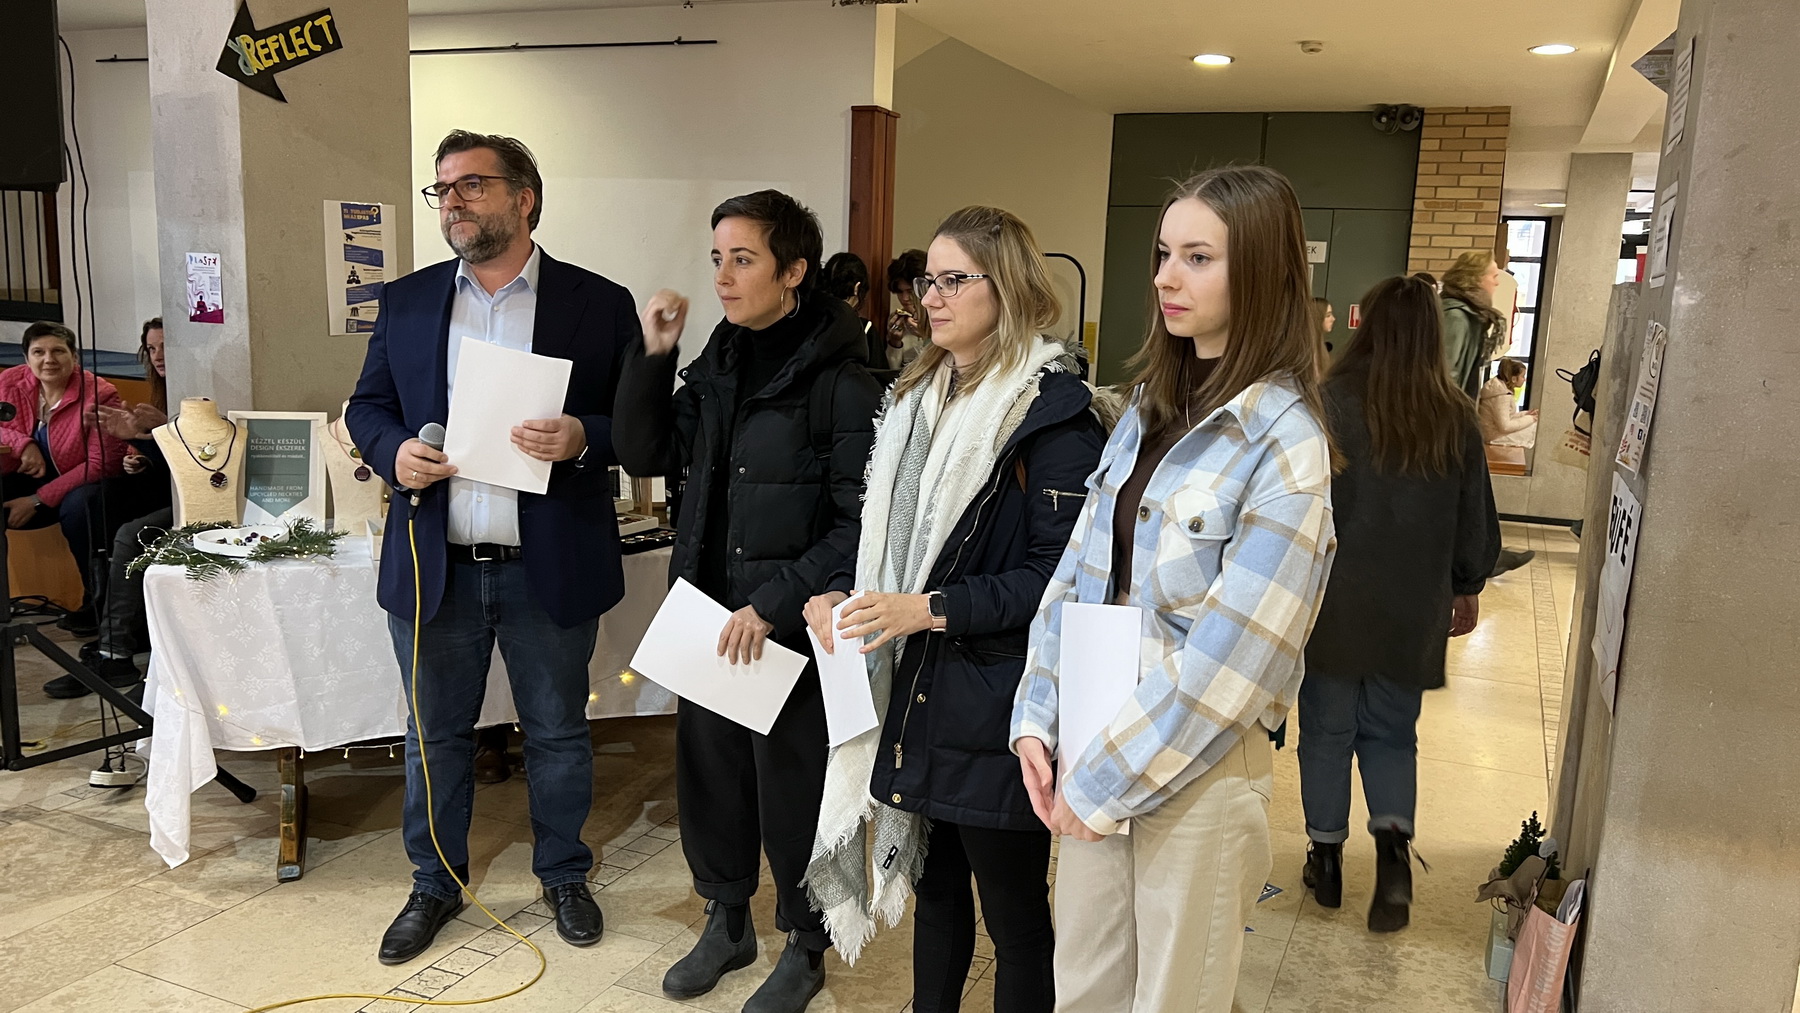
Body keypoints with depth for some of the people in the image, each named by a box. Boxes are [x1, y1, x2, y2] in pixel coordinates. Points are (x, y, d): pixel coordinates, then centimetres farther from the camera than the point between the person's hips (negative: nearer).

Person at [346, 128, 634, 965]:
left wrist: (584, 439, -23)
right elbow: (367, 405, 12)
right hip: (434, 570, 3)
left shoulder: (600, 304, -3)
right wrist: (393, 450, -9)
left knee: (558, 733, 14)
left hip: (550, 571, -2)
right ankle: (435, 885, 36)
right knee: (434, 735, 15)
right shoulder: (406, 301, 6)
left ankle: (563, 875, 36)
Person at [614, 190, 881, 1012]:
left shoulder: (839, 382, -15)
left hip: (794, 628, -6)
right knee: (707, 768, 16)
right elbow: (644, 455, 6)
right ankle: (727, 921, 40)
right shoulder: (718, 365, 6)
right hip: (710, 614, 6)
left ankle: (805, 947, 31)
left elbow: (860, 525, -17)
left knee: (792, 787, 8)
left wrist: (775, 603, -20)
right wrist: (652, 356, -5)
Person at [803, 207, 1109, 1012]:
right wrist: (843, 594, 1)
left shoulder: (1053, 411, -13)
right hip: (911, 688, 7)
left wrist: (932, 609, -22)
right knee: (932, 883, 22)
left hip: (995, 704, -7)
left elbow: (1059, 569, -17)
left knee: (1012, 911, 8)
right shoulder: (918, 398, 12)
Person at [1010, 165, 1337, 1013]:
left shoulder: (1284, 442, -16)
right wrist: (1037, 719, -1)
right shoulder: (1152, 405, 6)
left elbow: (1231, 656, -20)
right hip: (1097, 754, 6)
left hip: (1198, 772, -6)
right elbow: (1079, 572, 6)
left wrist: (1104, 781, -14)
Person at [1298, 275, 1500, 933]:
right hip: (1412, 612, 3)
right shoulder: (1455, 417, -1)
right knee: (1392, 733, 17)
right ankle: (1394, 840, -3)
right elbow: (1475, 517, 8)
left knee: (1327, 729, 12)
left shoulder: (1330, 402, -13)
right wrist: (1468, 587, 22)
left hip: (1334, 602, -3)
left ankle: (1326, 855, 23)